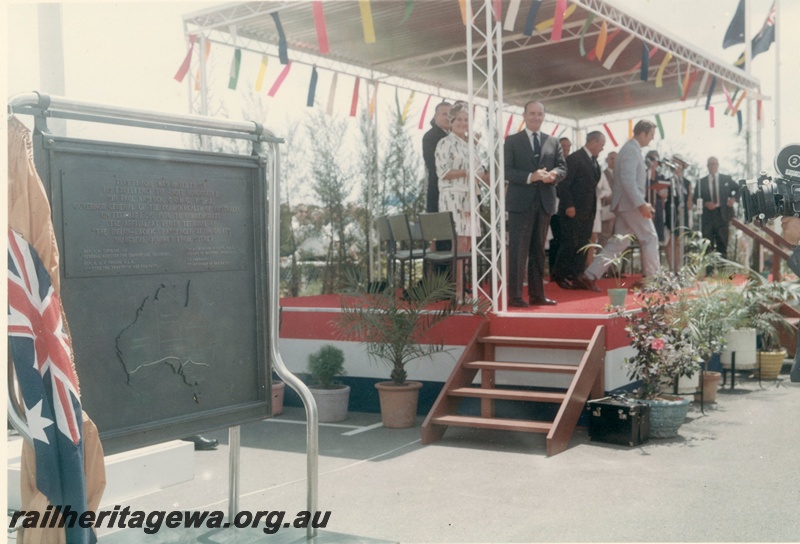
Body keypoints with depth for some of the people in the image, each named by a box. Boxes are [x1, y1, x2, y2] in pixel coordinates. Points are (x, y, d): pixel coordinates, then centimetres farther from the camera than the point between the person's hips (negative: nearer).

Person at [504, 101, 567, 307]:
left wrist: (553, 174, -14)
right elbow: (506, 170, -7)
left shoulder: (553, 142, 14)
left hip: (544, 201, 4)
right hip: (521, 201, -4)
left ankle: (537, 294, 17)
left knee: (538, 249, 10)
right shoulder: (512, 141, 2)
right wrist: (530, 177, -20)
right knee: (518, 250, -5)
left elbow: (562, 167, 9)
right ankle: (515, 296, -2)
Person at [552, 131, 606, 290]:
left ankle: (575, 277, 10)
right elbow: (563, 184, -15)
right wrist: (568, 206, -20)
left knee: (583, 245, 6)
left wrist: (593, 209, 11)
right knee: (570, 243, -5)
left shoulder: (594, 161, 16)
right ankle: (559, 275, 8)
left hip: (587, 211, 8)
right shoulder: (574, 159, -11)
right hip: (573, 211, -8)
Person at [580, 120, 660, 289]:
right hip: (631, 204, -9)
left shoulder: (631, 148, 19)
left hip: (625, 204, 10)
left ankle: (590, 275, 0)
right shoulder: (632, 149, -13)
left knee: (619, 242, 7)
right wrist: (641, 204, -27)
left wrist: (642, 202, 18)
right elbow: (628, 180, -23)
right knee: (650, 238, 1)